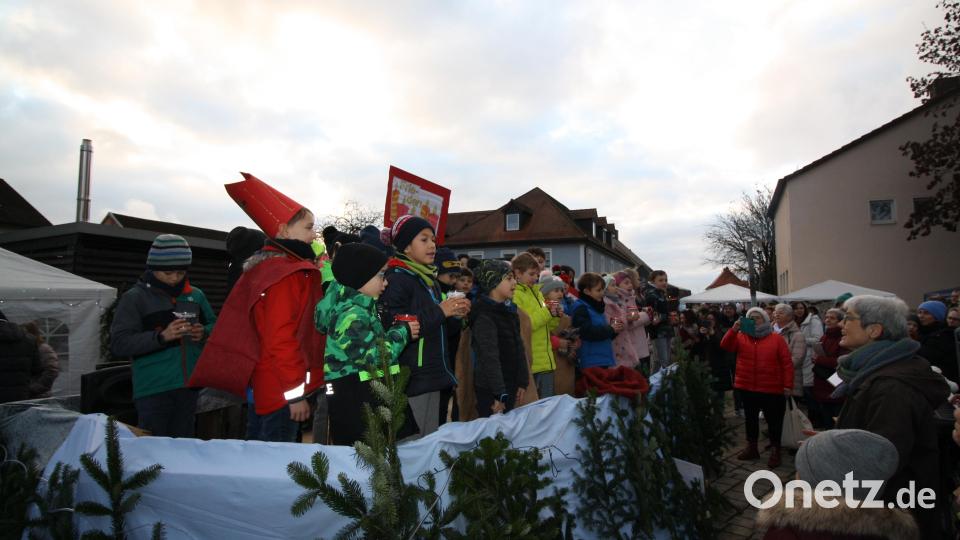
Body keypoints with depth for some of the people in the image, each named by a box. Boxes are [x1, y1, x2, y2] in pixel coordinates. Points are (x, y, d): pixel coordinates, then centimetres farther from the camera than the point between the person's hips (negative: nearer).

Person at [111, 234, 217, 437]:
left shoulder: (195, 295, 8)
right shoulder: (135, 297, -3)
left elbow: (214, 324, 18)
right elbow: (119, 343, -9)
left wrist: (204, 333, -4)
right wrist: (161, 337, -21)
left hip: (188, 386, 4)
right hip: (153, 390, -4)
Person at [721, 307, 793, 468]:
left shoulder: (776, 339, -3)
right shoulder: (741, 337, 4)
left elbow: (787, 363, -4)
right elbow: (725, 346, -10)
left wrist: (788, 385, -8)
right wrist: (733, 330, -23)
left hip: (771, 389, -3)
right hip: (747, 388, 3)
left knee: (773, 420, 6)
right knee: (750, 419, 15)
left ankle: (775, 451, 21)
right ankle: (751, 447, 28)